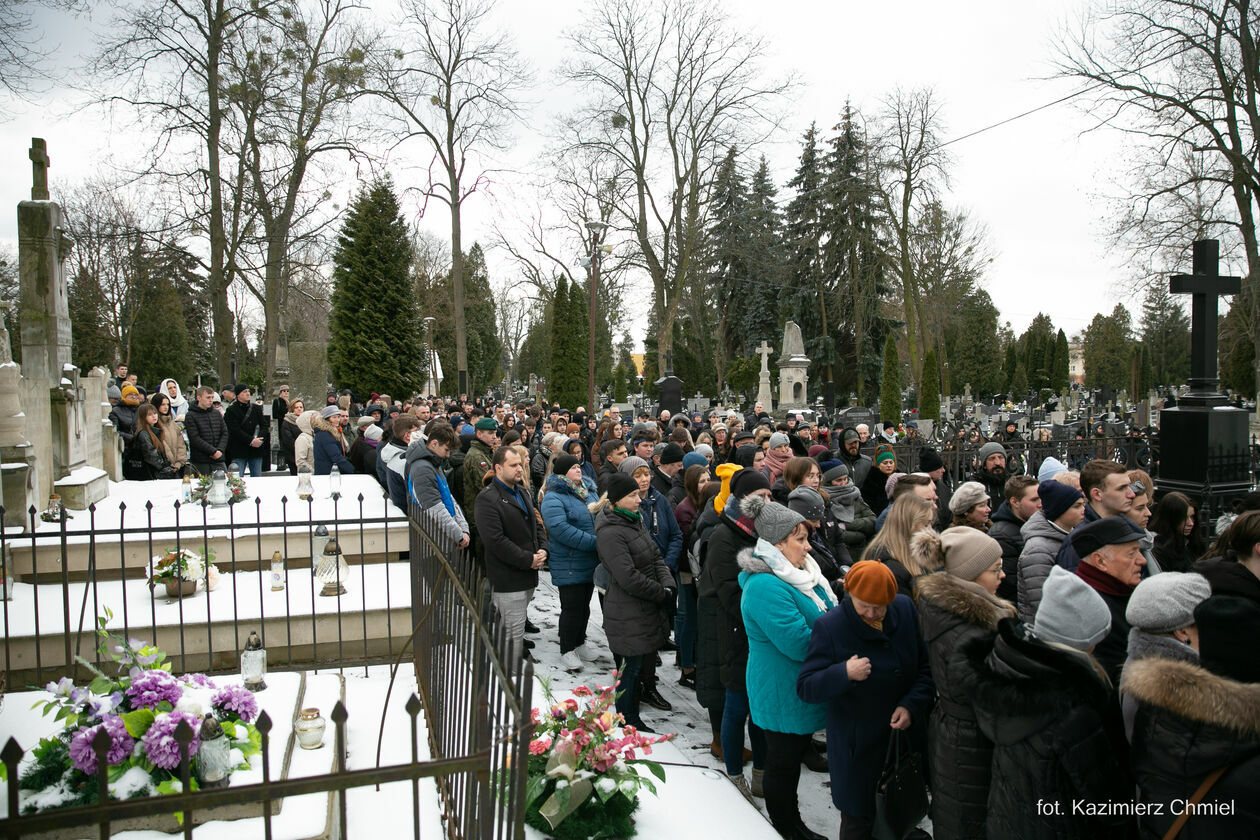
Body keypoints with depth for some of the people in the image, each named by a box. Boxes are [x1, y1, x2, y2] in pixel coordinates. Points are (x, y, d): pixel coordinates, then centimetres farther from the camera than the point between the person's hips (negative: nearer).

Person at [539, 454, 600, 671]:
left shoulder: (588, 492, 11)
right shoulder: (553, 498, -15)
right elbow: (560, 529, -27)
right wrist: (594, 542, -28)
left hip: (590, 563, 8)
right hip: (569, 566, -8)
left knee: (584, 605, 19)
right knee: (571, 607, -1)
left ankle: (579, 643, 34)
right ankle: (567, 651, 14)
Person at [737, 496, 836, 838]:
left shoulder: (801, 573, 6)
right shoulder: (765, 586, -27)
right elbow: (799, 644, -29)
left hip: (802, 689, 10)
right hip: (784, 696, -10)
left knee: (795, 753, 22)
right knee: (784, 762, 9)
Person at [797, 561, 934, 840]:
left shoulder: (905, 610, -6)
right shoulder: (829, 627, -17)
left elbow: (927, 665, 5)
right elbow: (804, 687, -16)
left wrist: (912, 705, -10)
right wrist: (844, 674, -32)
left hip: (907, 736, 4)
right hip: (857, 748, -4)